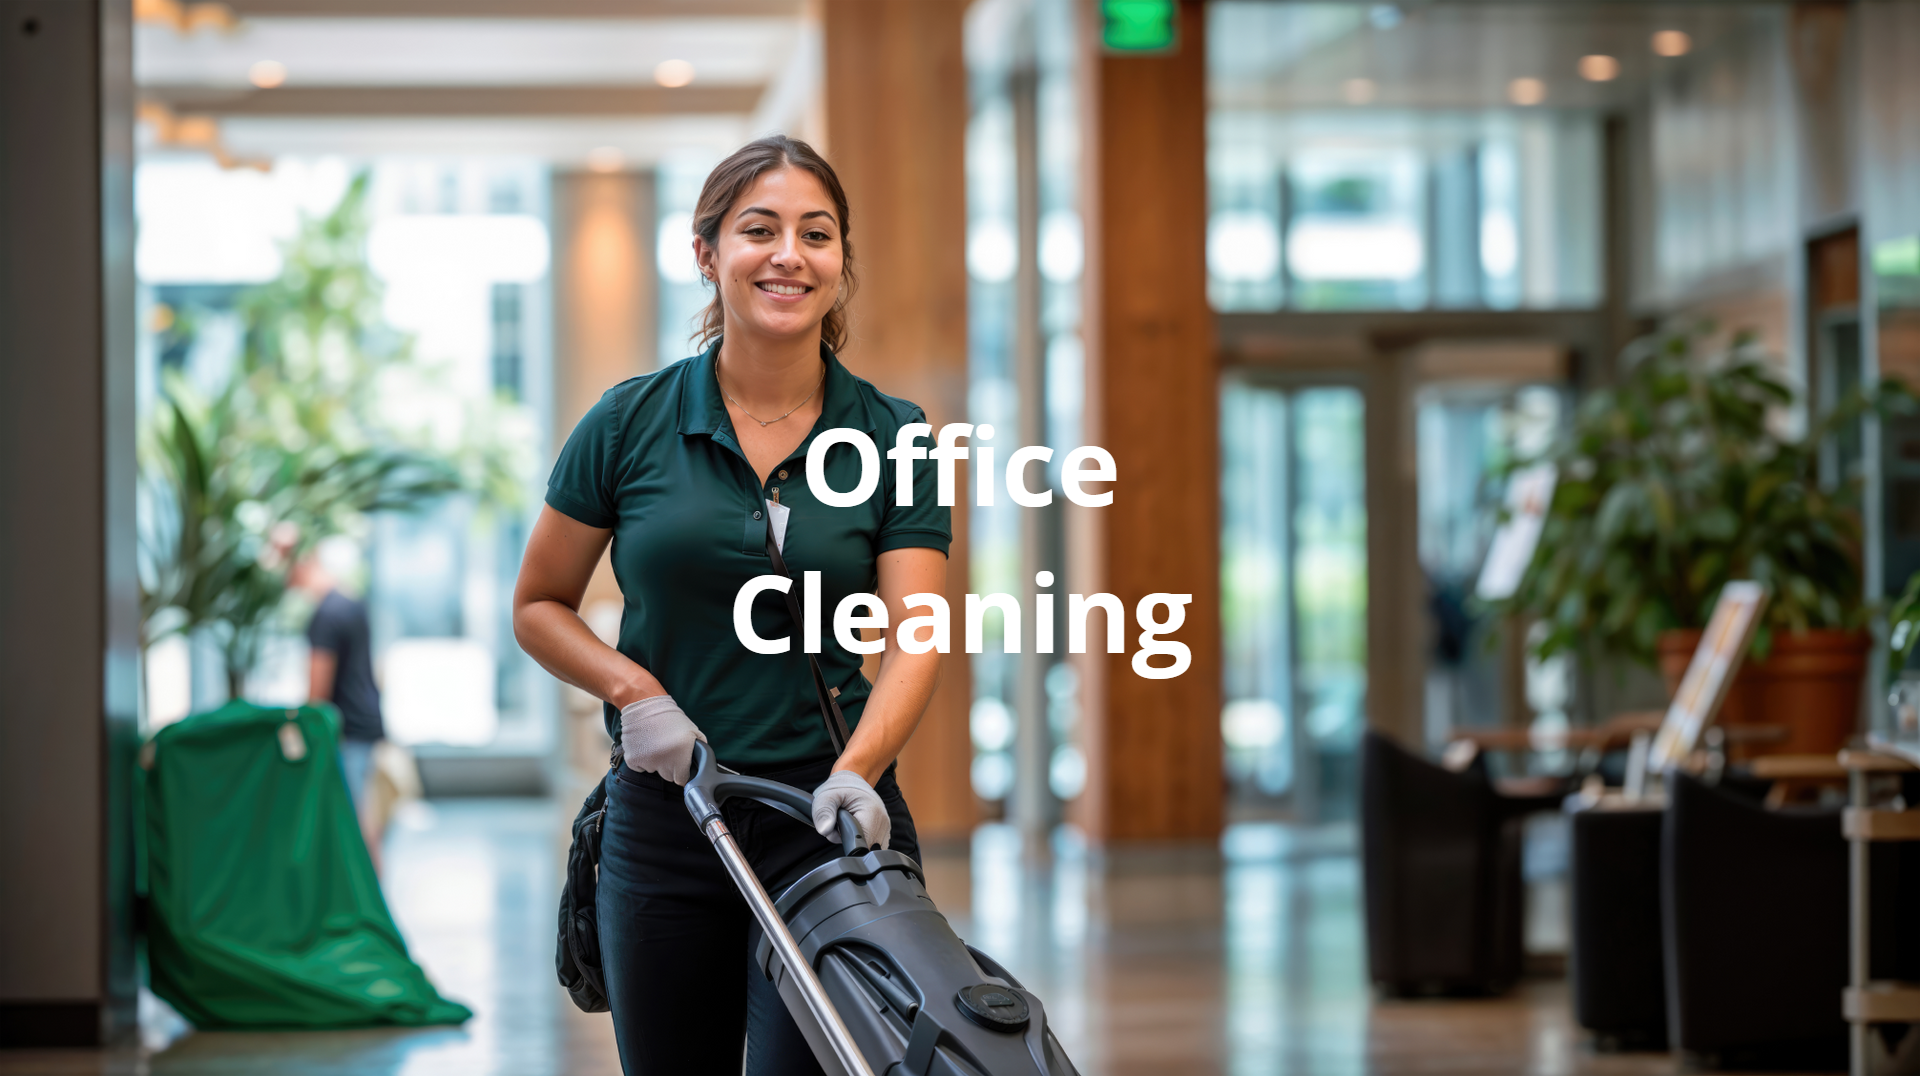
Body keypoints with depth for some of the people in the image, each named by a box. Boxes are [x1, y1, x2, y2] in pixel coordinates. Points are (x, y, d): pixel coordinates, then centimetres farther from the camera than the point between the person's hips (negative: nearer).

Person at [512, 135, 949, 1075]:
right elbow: (539, 607, 7)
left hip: (829, 825, -1)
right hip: (662, 820, 2)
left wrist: (855, 770, -28)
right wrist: (636, 690, -11)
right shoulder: (630, 424, -1)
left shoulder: (892, 436, -1)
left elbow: (913, 640, -10)